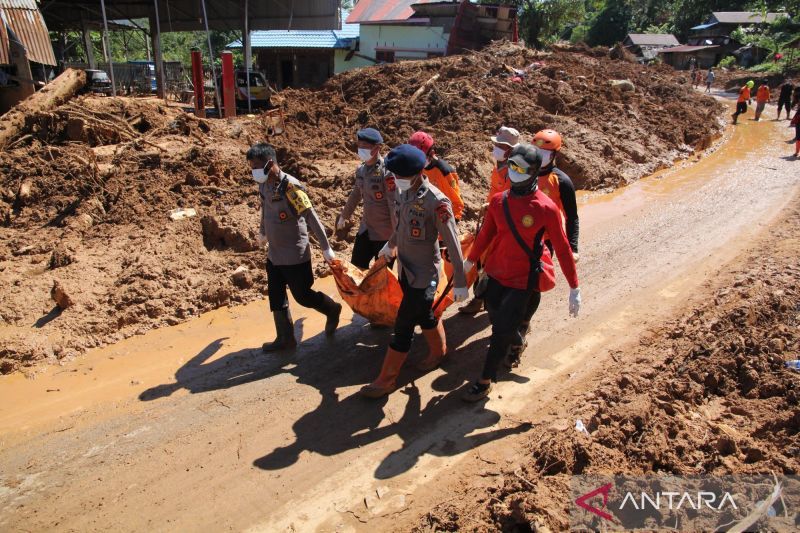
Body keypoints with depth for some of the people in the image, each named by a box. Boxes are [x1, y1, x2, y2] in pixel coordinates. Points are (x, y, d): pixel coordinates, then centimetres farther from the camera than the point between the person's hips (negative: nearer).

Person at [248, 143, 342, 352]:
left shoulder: (290, 186, -24)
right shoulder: (264, 185, -1)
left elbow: (312, 218, -20)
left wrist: (326, 248, -17)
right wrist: (263, 232, 35)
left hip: (295, 255, -7)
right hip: (274, 254, 7)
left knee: (302, 295, 7)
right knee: (276, 297, 13)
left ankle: (333, 310, 34)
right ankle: (285, 338, 27)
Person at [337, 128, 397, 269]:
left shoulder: (387, 173, -20)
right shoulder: (361, 170, 3)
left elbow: (395, 206, -21)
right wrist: (344, 216, 28)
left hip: (384, 234, -7)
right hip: (365, 229, 7)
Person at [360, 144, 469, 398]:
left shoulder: (436, 202, -25)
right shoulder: (402, 191, -2)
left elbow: (453, 244, -20)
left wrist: (460, 281, -17)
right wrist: (391, 245, 32)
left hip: (423, 274, -7)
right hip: (405, 268, 7)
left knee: (403, 327, 0)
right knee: (424, 315, 24)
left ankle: (387, 379, 12)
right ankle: (438, 351, 47)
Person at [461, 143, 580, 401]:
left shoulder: (546, 208, -17)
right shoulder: (498, 201, -3)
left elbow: (562, 248, -11)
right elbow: (486, 235, 11)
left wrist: (574, 288, -9)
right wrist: (469, 262, 20)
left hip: (523, 279, -5)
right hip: (497, 273, 5)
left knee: (502, 332, -1)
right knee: (496, 320, 20)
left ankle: (486, 381, 16)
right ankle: (515, 340, 54)